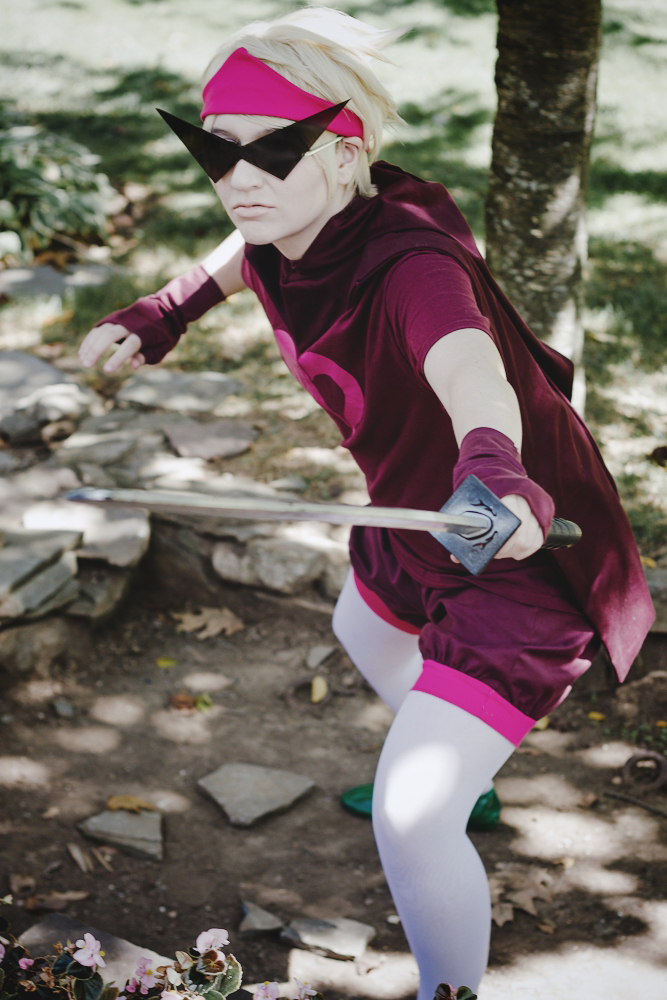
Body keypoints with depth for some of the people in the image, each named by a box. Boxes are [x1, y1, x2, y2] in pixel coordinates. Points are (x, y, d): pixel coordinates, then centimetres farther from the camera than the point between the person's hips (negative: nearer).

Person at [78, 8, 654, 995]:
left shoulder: (413, 266, -36)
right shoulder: (286, 234, -12)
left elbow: (473, 376, -59)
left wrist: (491, 466, -78)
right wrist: (159, 317, 4)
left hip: (523, 558, -10)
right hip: (415, 524, 10)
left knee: (411, 825, -16)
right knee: (366, 635, 39)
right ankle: (459, 778, 71)